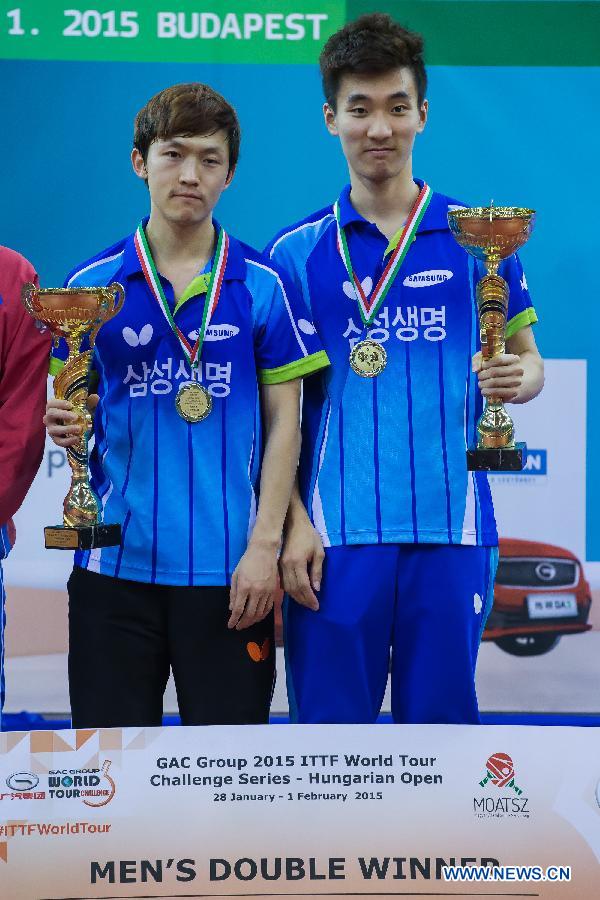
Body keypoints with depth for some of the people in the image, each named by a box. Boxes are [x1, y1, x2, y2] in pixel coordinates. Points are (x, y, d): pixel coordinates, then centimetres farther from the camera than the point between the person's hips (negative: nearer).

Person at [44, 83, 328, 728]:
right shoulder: (92, 282, 4)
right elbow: (69, 409, 10)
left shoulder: (262, 284, 2)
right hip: (115, 561, 1)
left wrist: (265, 545, -6)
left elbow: (282, 423, 2)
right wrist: (62, 426, -14)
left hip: (228, 565, -1)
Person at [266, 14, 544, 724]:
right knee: (330, 727, 5)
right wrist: (293, 521, -5)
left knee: (440, 719, 7)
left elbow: (527, 359, 11)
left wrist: (514, 378, -13)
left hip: (450, 529, 0)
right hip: (334, 531, 0)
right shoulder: (297, 251, 6)